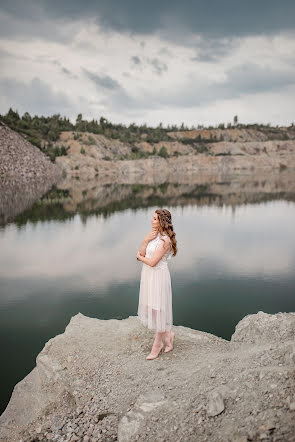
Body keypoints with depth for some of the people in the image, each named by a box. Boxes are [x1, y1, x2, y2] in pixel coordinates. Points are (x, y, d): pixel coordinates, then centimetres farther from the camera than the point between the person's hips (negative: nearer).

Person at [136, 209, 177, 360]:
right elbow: (141, 252, 0)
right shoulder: (153, 234, 6)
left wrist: (140, 257, -4)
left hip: (158, 276, -8)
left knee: (158, 310, 5)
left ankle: (157, 345, 21)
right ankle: (168, 334, 35)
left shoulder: (165, 240, -20)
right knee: (150, 307, 16)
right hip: (148, 274, 9)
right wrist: (146, 240, -15)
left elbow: (152, 262, -22)